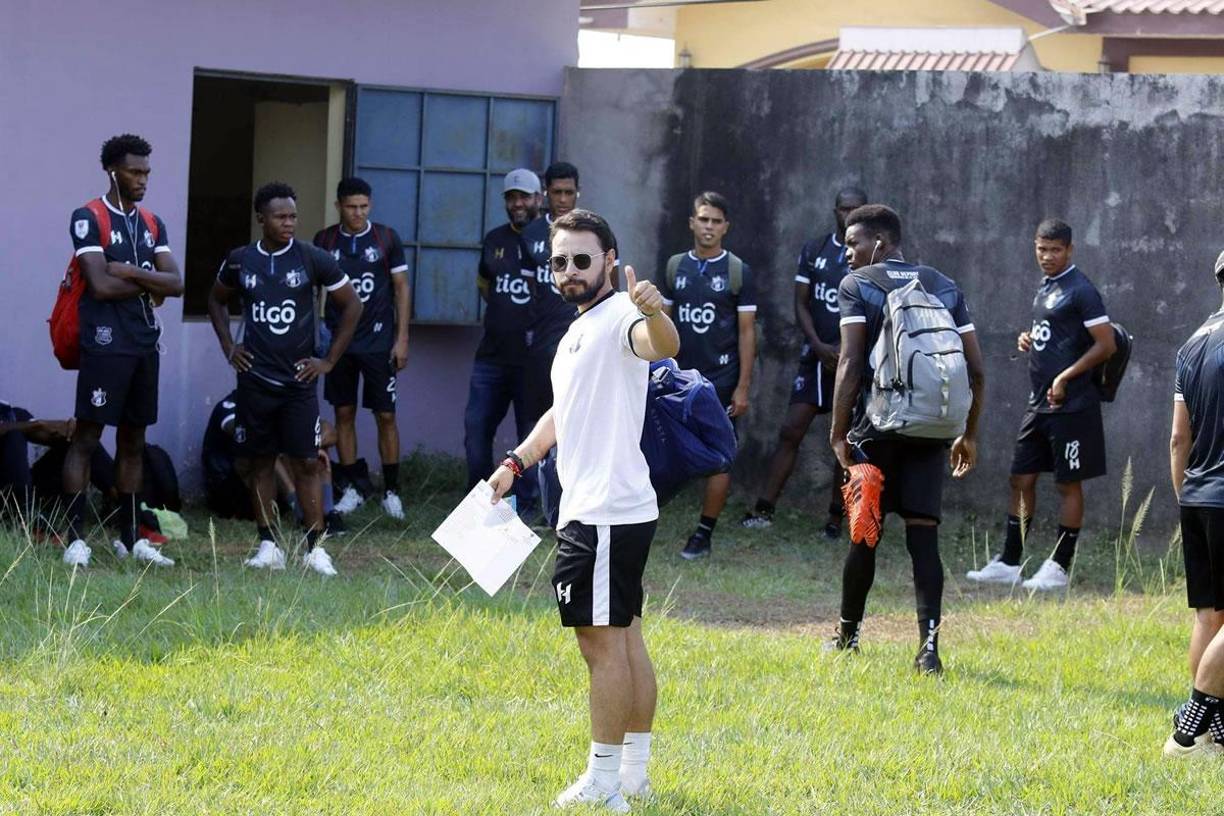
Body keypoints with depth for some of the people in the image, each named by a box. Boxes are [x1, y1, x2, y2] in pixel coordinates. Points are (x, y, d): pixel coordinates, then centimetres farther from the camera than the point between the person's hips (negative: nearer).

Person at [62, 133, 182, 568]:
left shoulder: (152, 224, 14)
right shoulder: (88, 219, -7)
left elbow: (176, 283, 4)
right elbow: (100, 285, -16)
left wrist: (130, 272, -10)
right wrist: (150, 285, -3)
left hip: (145, 344, 7)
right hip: (105, 344, -7)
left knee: (133, 441, 11)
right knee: (87, 436, -7)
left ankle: (129, 537, 16)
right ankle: (75, 538, -7)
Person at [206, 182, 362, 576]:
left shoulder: (313, 259, -4)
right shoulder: (240, 261, 3)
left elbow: (351, 305, 3)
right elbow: (217, 300, 22)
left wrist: (329, 360, 0)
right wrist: (227, 347, 10)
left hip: (299, 380, -2)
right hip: (255, 378, 2)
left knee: (306, 464, -5)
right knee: (261, 462, 5)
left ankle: (314, 548, -2)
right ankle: (268, 546, 10)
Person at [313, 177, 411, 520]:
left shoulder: (386, 239, 0)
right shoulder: (325, 241, 4)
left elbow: (401, 289, 3)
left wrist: (401, 338, -2)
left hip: (378, 341, -2)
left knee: (385, 415, -1)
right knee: (344, 414, 4)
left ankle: (391, 491, 6)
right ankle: (352, 488, 12)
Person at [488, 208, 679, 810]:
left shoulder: (620, 317, -13)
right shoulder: (579, 331, 19)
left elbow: (662, 346, -37)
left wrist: (654, 314, -58)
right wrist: (516, 462, 27)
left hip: (605, 515, -10)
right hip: (589, 508, 10)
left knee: (602, 642, -8)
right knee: (624, 638, 13)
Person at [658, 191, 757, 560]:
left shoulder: (737, 272, -2)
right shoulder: (675, 267, 7)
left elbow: (747, 332, -2)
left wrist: (743, 387, -7)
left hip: (720, 379, -2)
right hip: (679, 378, 2)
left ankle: (704, 533, 7)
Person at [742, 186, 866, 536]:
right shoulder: (814, 250, 7)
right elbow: (801, 303, 6)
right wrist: (819, 346, -9)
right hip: (816, 355, 3)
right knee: (790, 431, -4)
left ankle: (835, 518, 9)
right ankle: (764, 509, -4)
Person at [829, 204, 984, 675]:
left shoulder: (857, 286, 0)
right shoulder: (945, 288, 14)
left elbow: (850, 363, -10)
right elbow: (975, 370, 10)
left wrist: (838, 432, -8)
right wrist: (969, 434, 18)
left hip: (877, 424, -3)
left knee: (864, 532, 11)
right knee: (923, 536, 0)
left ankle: (848, 634, 26)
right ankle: (929, 645, -12)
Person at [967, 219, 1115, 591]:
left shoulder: (1080, 291, -12)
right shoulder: (1045, 287, 15)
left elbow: (1106, 344, -15)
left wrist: (1065, 378, -18)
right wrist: (1027, 340, 7)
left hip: (1070, 405, -9)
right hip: (1039, 403, 9)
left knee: (1069, 485, 0)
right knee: (1021, 479, 10)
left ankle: (1059, 568, 5)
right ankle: (1008, 563, 15)